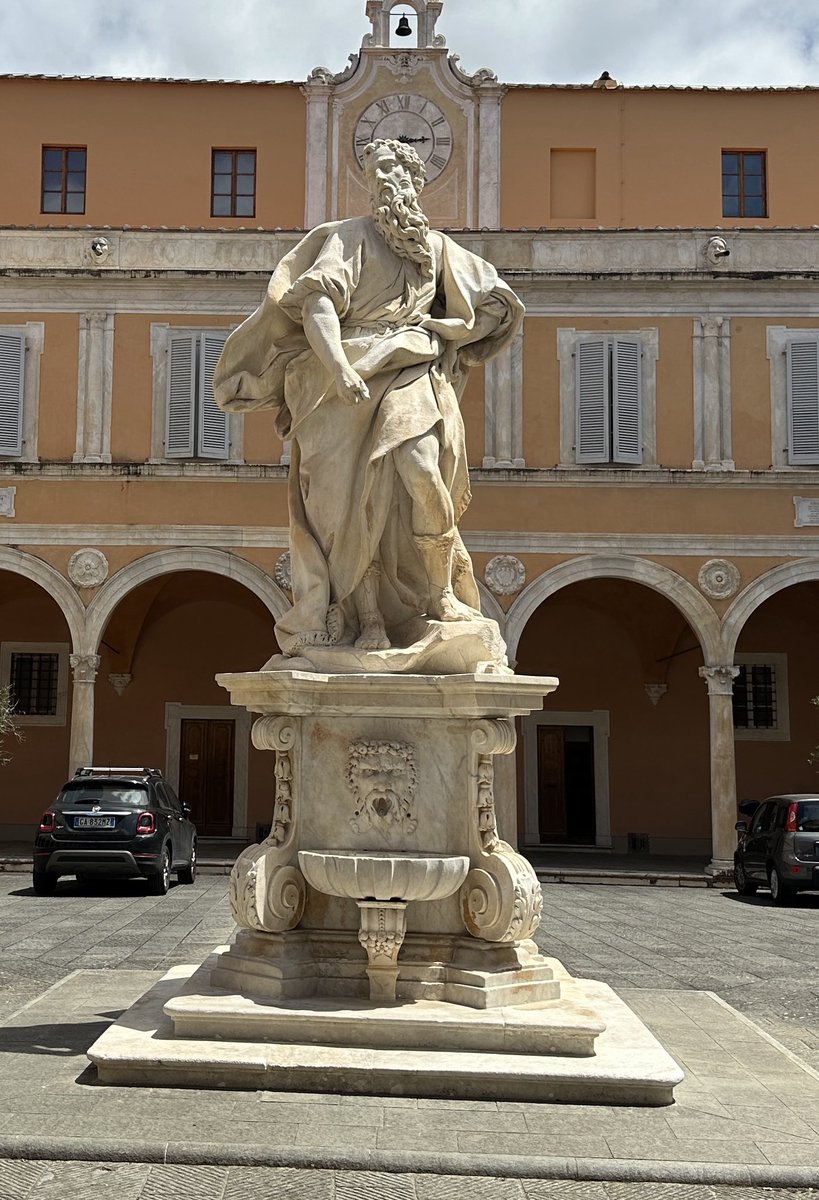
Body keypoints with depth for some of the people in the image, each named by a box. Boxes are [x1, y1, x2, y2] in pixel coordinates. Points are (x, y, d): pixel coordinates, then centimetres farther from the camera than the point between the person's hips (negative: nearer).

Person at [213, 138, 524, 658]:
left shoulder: (438, 246, 20)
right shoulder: (349, 235, 8)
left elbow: (495, 303, 29)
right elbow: (316, 302, -10)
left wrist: (433, 333, 16)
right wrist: (338, 364, -27)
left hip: (412, 375, 2)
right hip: (349, 379, -1)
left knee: (421, 470, -23)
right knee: (355, 498, -8)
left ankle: (441, 595, -11)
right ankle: (370, 621, -4)